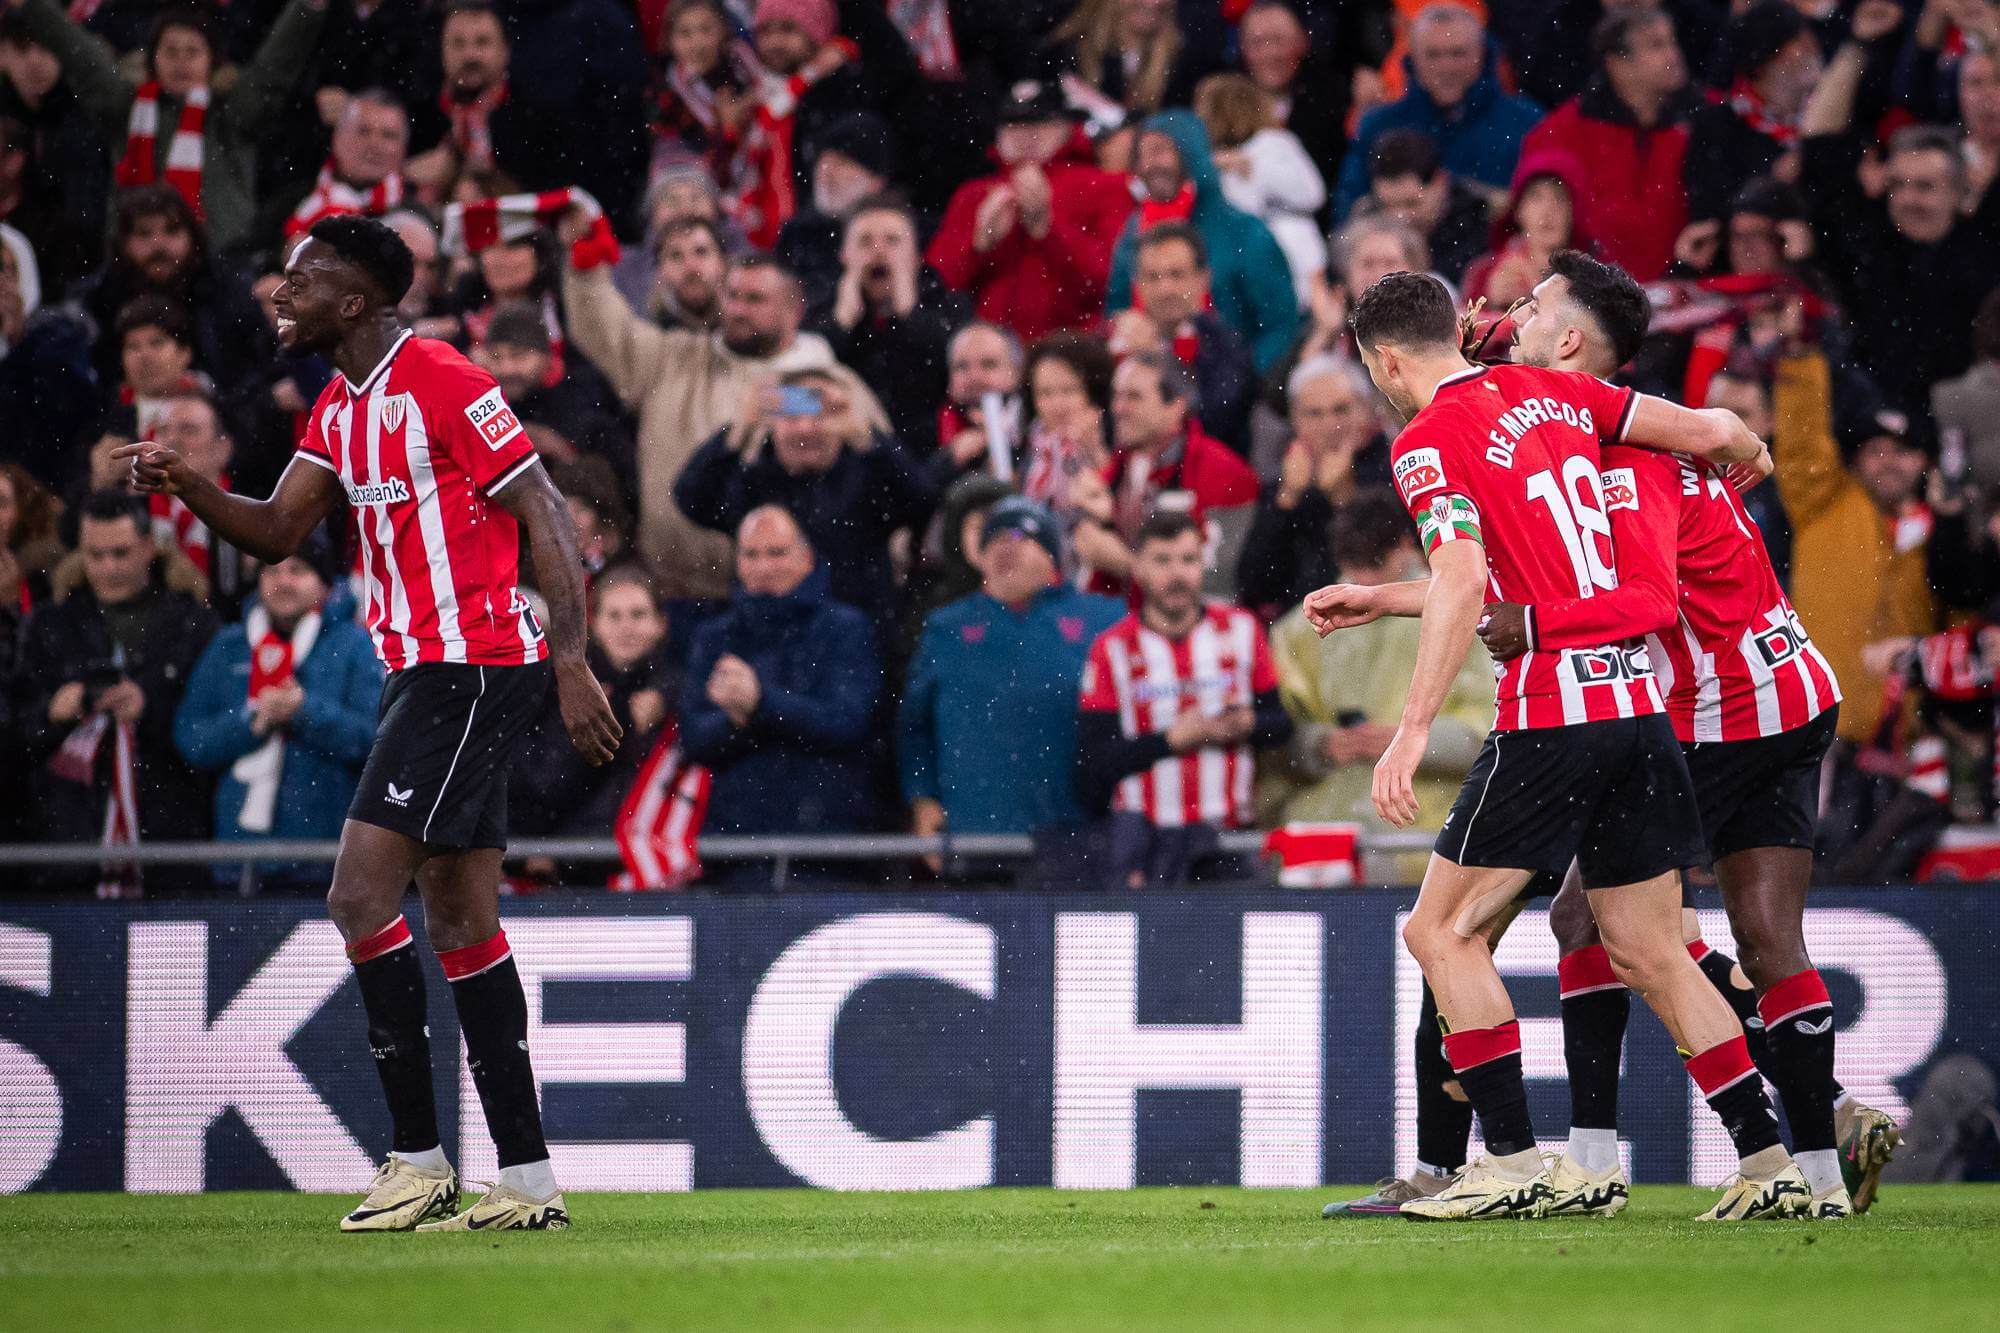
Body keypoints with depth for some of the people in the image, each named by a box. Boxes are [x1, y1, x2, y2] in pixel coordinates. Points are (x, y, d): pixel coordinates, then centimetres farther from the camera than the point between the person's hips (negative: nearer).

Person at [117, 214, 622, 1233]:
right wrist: (188, 488, -5)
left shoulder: (443, 383, -14)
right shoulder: (338, 407, 15)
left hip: (472, 668, -10)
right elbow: (276, 532, 14)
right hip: (421, 671, 10)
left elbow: (547, 517, -14)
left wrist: (571, 664, -19)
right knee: (462, 925, 8)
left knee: (360, 898, -13)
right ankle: (527, 1180, 9)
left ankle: (420, 1160, -8)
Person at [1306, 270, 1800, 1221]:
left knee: (1441, 931, 2)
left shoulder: (1429, 443, -7)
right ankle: (1771, 1164, 9)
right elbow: (1708, 433, 15)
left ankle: (1512, 1164, -3)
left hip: (1548, 721, -7)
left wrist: (1413, 729, -25)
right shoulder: (1553, 393, 13)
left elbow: (1463, 582, -21)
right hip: (1638, 704, 7)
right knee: (1647, 952, 13)